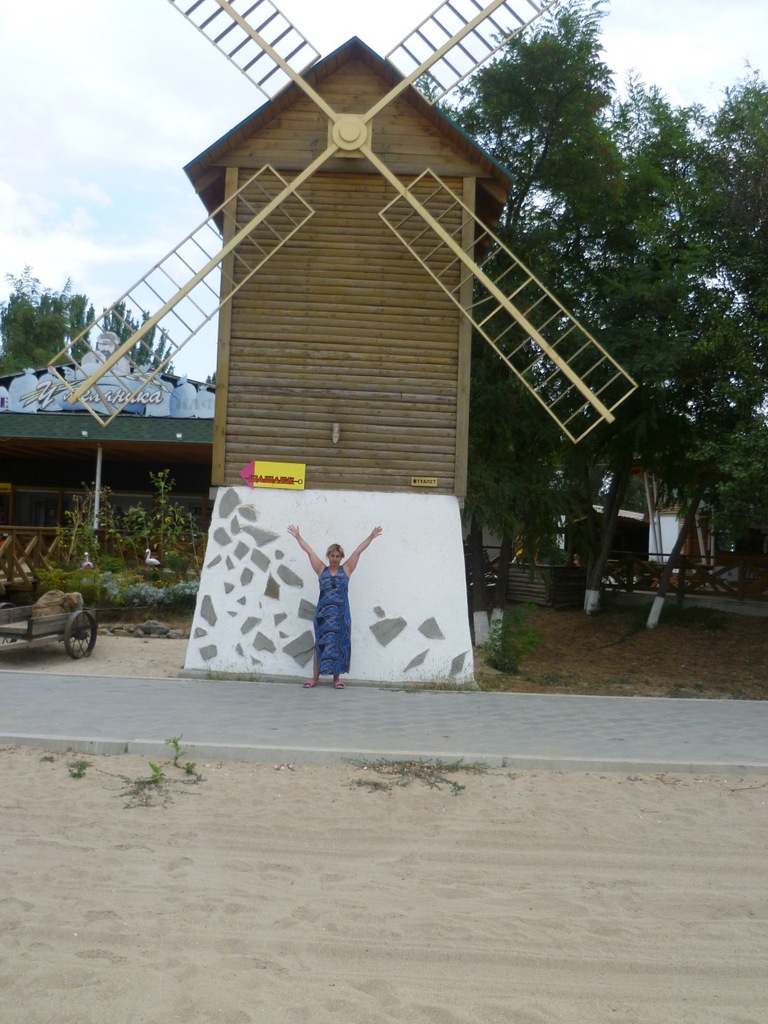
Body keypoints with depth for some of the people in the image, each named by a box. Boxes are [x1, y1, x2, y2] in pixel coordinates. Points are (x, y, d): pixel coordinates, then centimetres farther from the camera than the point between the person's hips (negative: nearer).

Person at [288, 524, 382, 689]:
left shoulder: (346, 569, 6)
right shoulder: (321, 570, 6)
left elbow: (358, 551, 4)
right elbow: (309, 551, 8)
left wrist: (371, 537, 4)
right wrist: (298, 537, 11)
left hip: (341, 613, 0)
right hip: (323, 613, 0)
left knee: (339, 644, 3)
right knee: (321, 644, 4)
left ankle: (336, 678, 11)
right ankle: (315, 678, 9)